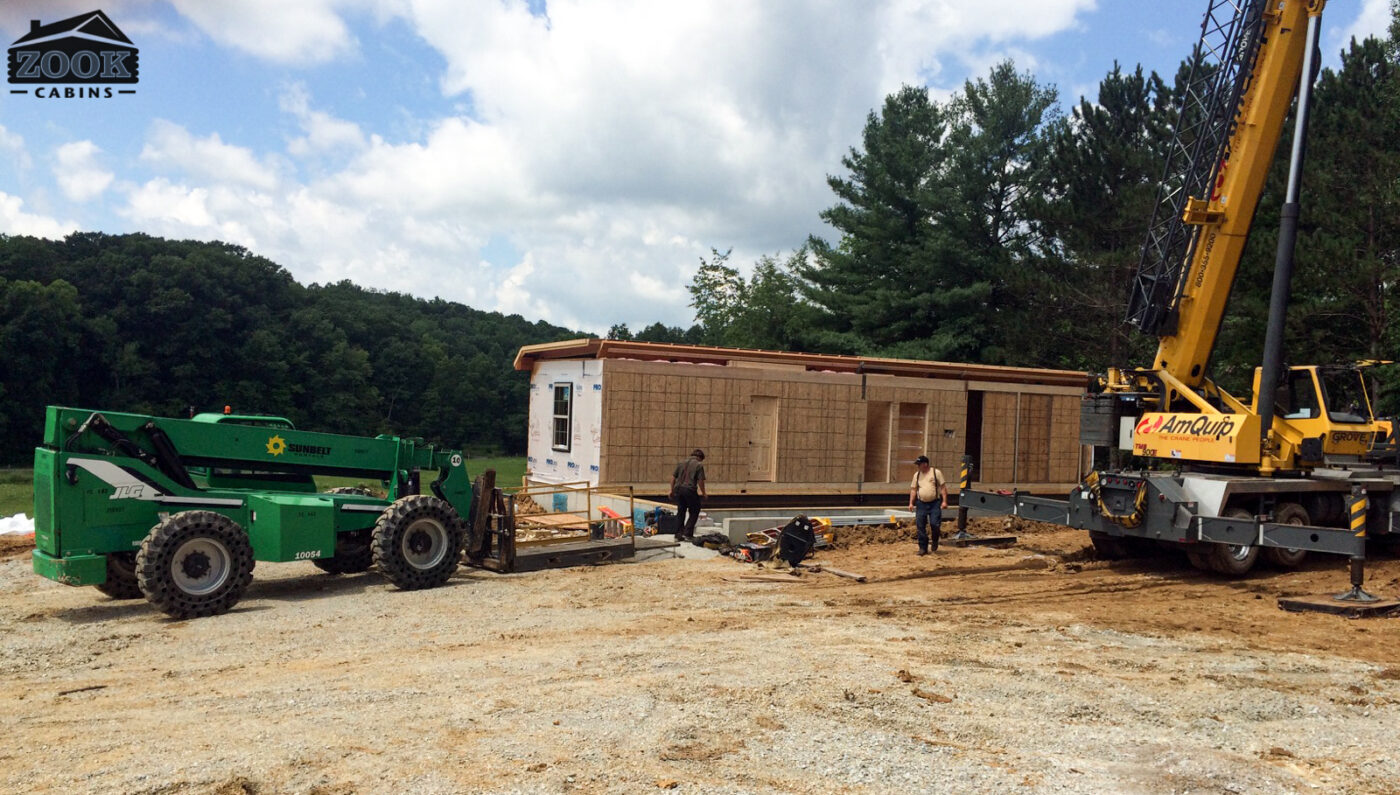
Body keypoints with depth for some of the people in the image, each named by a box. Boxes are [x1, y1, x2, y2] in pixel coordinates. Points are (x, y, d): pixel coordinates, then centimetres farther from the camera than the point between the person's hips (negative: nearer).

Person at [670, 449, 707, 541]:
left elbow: (673, 477, 13)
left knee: (680, 512, 15)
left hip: (678, 489, 5)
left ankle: (678, 535, 14)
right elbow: (700, 481, -6)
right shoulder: (699, 465, 0)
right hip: (690, 490, -5)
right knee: (694, 512, 8)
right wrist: (703, 493, 5)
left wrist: (672, 490, 19)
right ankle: (687, 534, 2)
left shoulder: (681, 463, 16)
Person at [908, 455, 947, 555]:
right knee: (920, 526, 1)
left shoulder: (936, 473, -2)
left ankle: (934, 542, 16)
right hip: (921, 503, 4)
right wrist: (911, 503, 4)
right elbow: (913, 489, 12)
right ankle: (923, 548, 11)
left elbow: (943, 487, -3)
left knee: (934, 524, -13)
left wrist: (944, 501, -11)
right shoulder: (917, 475, 10)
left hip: (935, 503, -4)